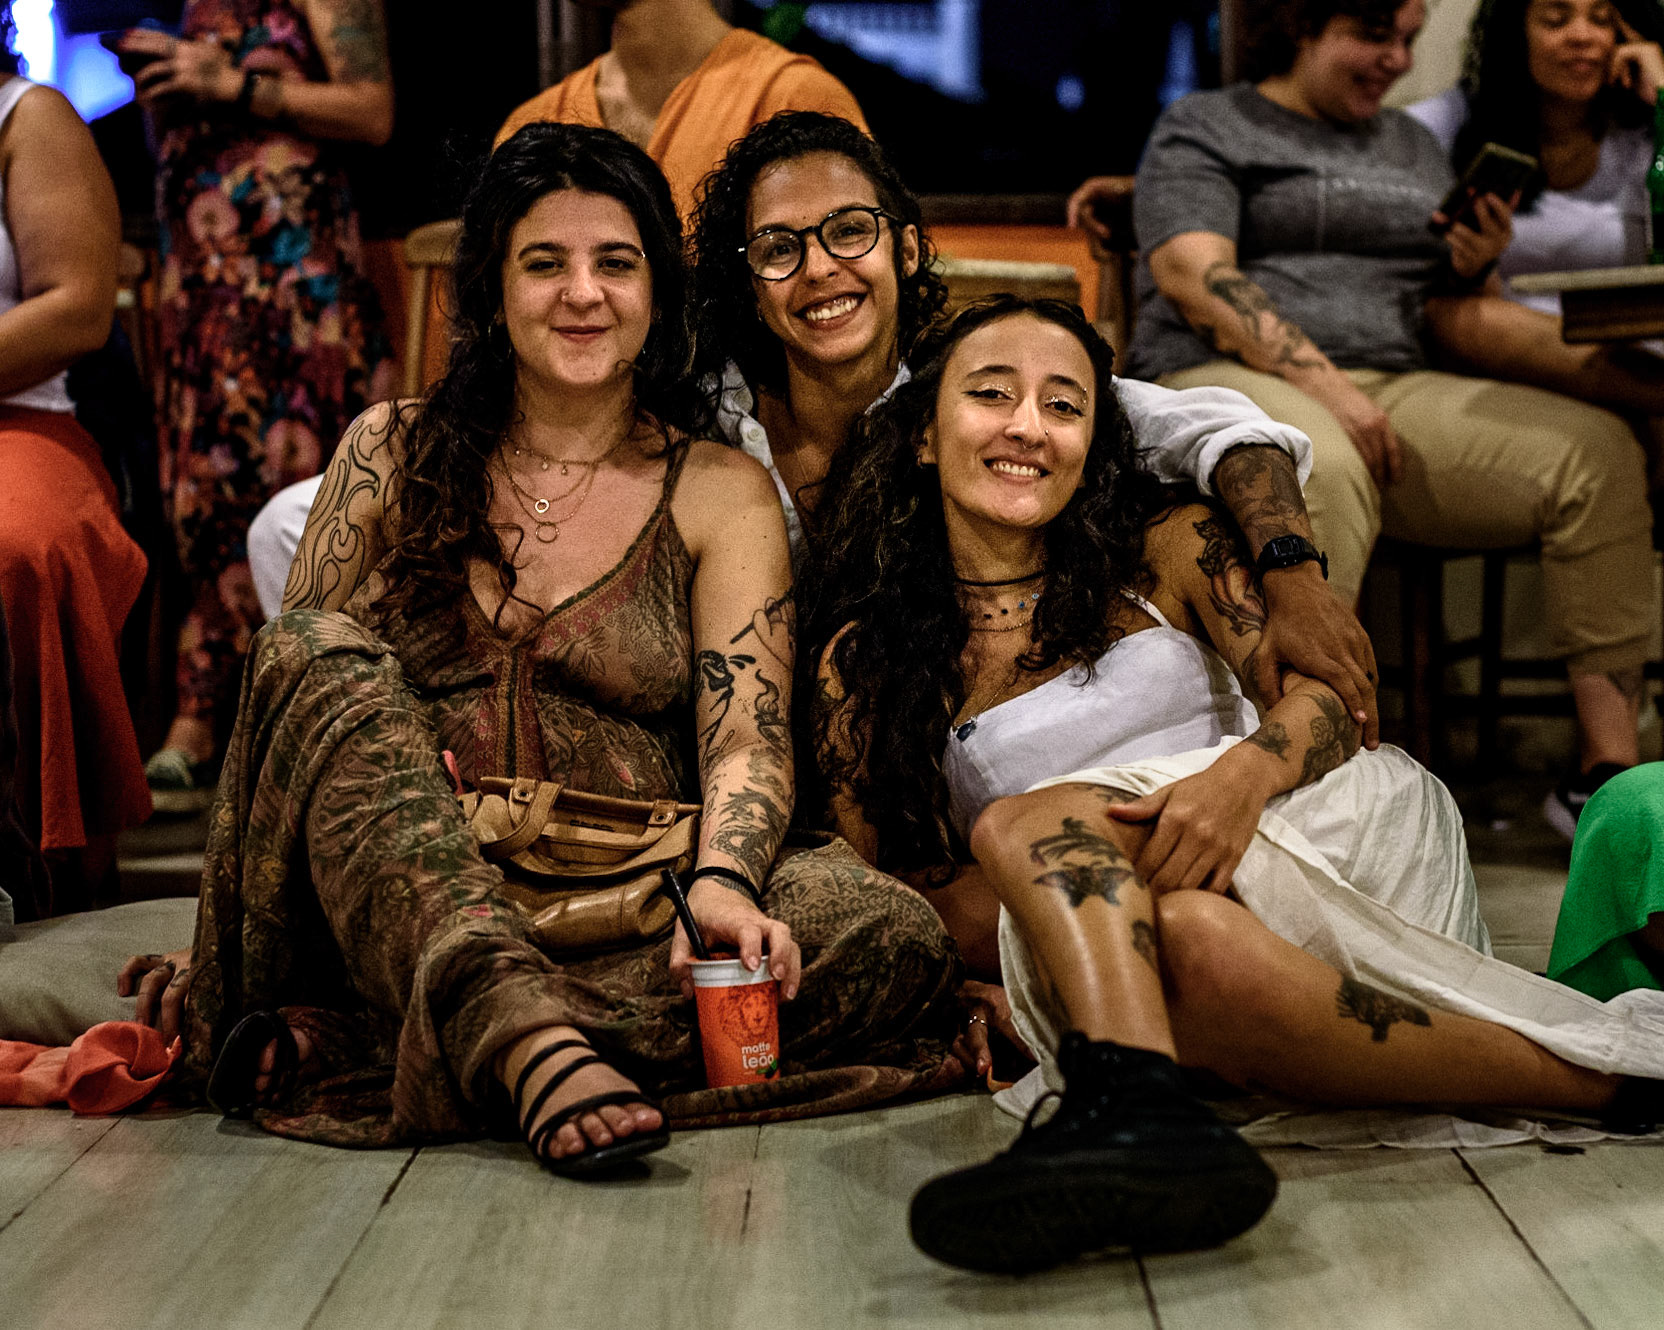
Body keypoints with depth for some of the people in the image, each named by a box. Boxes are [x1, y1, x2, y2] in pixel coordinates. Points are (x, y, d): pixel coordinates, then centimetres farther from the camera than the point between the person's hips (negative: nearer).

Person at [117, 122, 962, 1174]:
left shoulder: (721, 492, 9)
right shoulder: (393, 454, 13)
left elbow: (746, 741, -1)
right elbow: (297, 667, 11)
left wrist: (722, 885, -24)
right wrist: (218, 937, 0)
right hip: (400, 900, 0)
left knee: (897, 937, -26)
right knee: (326, 657, -25)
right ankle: (529, 1040, -46)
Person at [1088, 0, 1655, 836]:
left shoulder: (1413, 146, 27)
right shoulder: (1204, 126, 8)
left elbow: (1442, 310, 28)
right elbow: (1195, 275, -9)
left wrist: (1473, 266, 3)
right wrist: (1322, 383, -20)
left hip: (1398, 385, 6)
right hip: (1230, 378, -5)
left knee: (1598, 449, -17)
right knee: (1321, 471, -41)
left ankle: (1606, 766, -21)